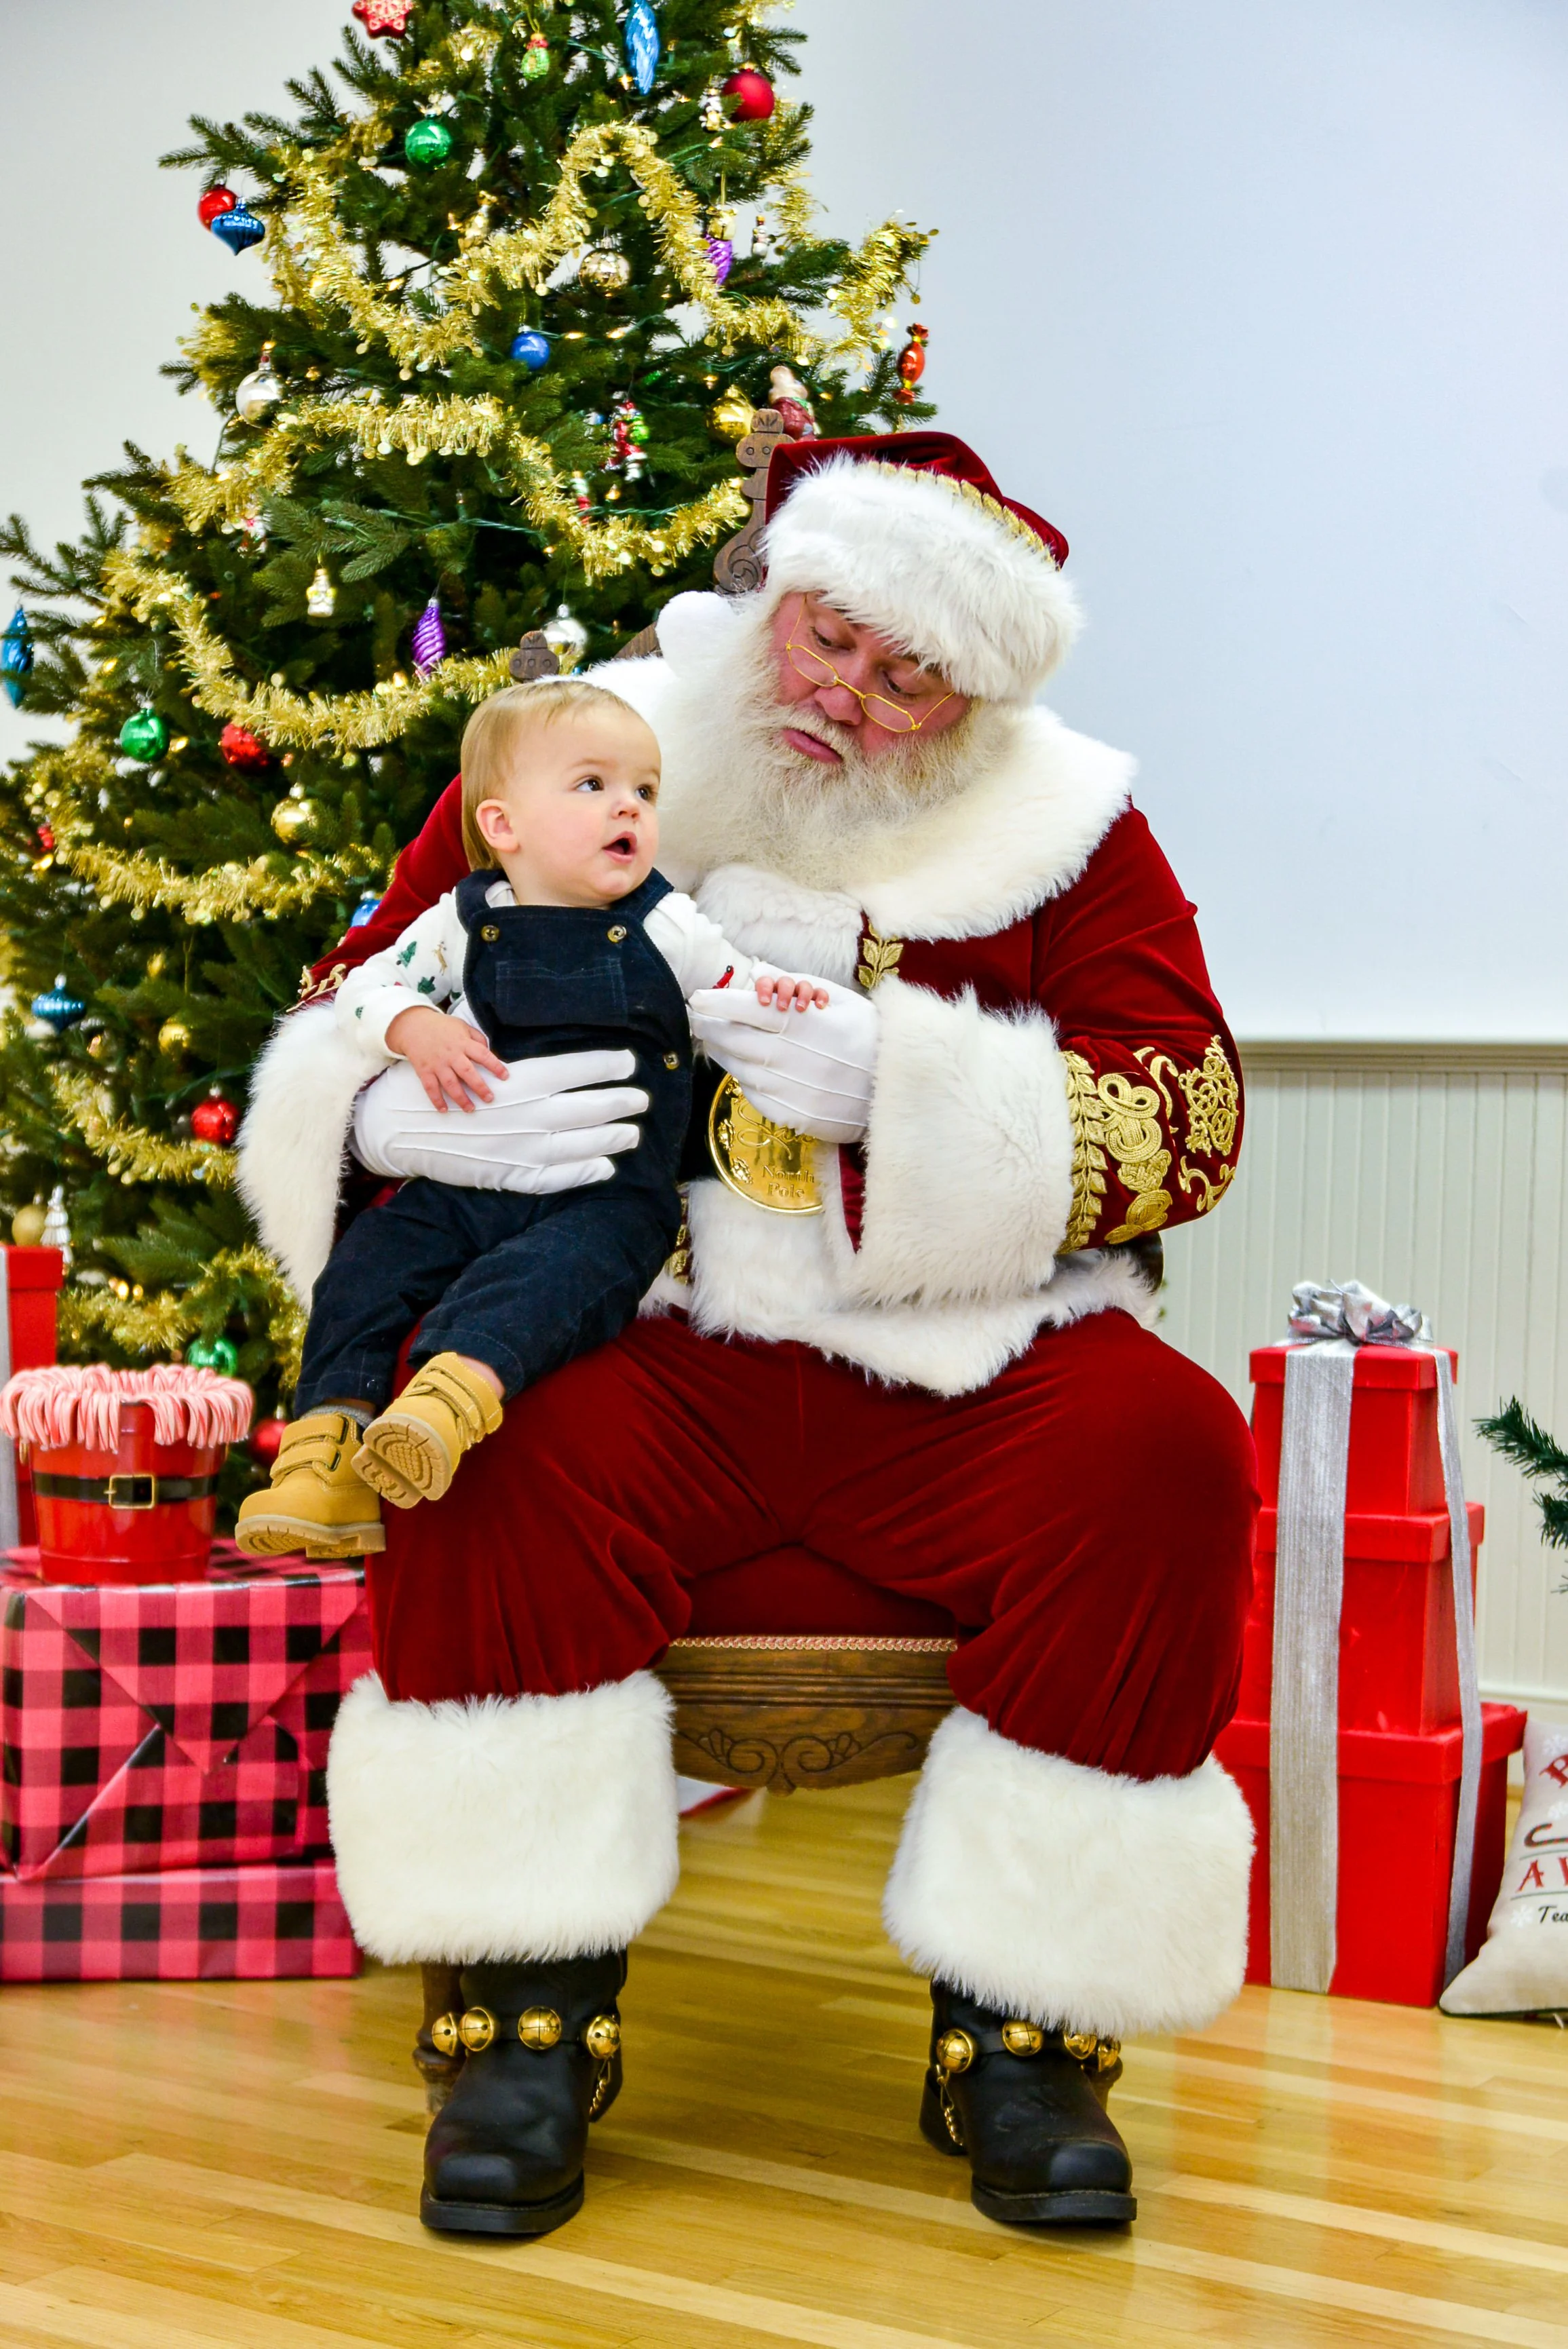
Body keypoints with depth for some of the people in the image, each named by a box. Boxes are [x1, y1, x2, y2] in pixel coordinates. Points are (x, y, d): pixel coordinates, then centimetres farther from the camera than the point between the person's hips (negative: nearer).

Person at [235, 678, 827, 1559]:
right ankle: (329, 1434, -21)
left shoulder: (666, 926, 6)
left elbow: (739, 983, 11)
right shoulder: (463, 924, 7)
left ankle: (460, 1384, -55)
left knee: (548, 1270, -34)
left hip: (611, 1196, -3)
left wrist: (781, 993, -13)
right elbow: (369, 985, 13)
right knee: (368, 1263, -16)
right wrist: (417, 1029, -9)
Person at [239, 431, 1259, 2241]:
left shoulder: (1063, 832, 7)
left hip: (954, 1384, 1)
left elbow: (1187, 1111, -2)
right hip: (649, 1361, 0)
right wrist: (406, 1115, -16)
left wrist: (897, 1083, -16)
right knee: (501, 1436, -33)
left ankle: (1017, 2032, -16)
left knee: (1166, 1449, -28)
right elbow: (343, 1021, 10)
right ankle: (534, 2018, -19)